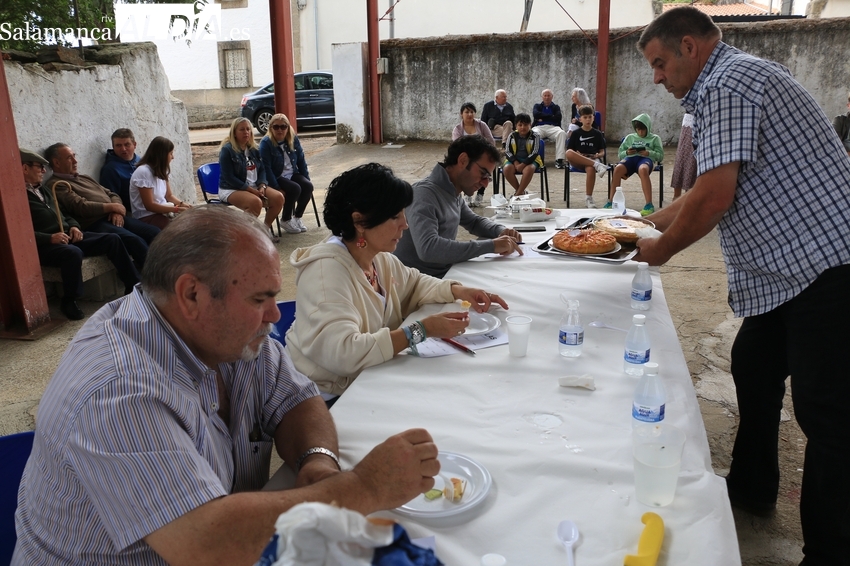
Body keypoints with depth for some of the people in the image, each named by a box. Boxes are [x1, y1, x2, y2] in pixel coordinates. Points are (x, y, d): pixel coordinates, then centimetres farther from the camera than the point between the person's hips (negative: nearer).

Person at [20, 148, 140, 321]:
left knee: (112, 239, -5)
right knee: (73, 253, -39)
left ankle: (134, 285, -1)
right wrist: (50, 238, -27)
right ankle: (69, 302, -20)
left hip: (68, 236, 9)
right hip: (44, 245, -9)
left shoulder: (42, 190, 23)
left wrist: (74, 226, 7)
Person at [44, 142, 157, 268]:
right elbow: (81, 207, -15)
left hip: (114, 217, 9)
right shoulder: (56, 185, -1)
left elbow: (112, 194, 22)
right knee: (135, 241, -32)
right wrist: (111, 207, -6)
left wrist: (117, 211, 0)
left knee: (154, 233, -9)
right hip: (94, 224, -8)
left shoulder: (84, 178, 26)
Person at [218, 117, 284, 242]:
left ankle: (266, 228, 4)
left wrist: (262, 186, -10)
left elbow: (262, 169, 12)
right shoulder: (227, 150, -11)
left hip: (254, 186, 7)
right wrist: (251, 190, -20)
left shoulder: (253, 149, 10)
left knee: (278, 197, -15)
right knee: (255, 202, -36)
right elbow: (229, 178, -16)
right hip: (231, 189, -7)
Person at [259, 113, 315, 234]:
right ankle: (286, 220, -8)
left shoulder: (294, 139, 2)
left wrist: (307, 179, 4)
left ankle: (297, 217, 0)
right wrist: (277, 188, -23)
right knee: (295, 189, -29)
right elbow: (266, 168, -18)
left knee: (308, 186, -21)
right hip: (277, 177, -5)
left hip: (293, 174, 6)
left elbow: (301, 161, 9)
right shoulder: (266, 143, -14)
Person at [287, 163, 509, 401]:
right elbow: (343, 352, -35)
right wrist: (421, 330, -32)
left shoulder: (379, 257, 0)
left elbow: (413, 283, 20)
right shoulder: (327, 270, -25)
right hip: (328, 400, -7)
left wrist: (457, 290, 1)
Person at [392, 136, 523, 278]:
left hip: (445, 274, 8)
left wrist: (501, 231, 2)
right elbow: (428, 248, -34)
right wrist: (491, 245, -31)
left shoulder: (453, 193, 5)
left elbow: (474, 221, 23)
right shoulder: (425, 193, -19)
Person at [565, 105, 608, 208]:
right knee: (568, 153, -35)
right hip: (578, 161, 0)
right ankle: (597, 165, -35)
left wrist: (598, 155, -8)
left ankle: (588, 198, -27)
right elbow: (569, 150, 7)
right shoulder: (576, 133, 13)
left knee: (590, 169, -39)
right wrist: (577, 155, -14)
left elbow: (602, 152, 16)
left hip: (593, 159, 0)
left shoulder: (597, 134, 16)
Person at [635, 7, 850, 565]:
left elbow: (715, 196, -23)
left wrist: (660, 250, -7)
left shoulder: (729, 84, -14)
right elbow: (711, 191, 23)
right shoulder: (735, 81, 19)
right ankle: (752, 489, 36)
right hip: (794, 268, 11)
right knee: (754, 370, 19)